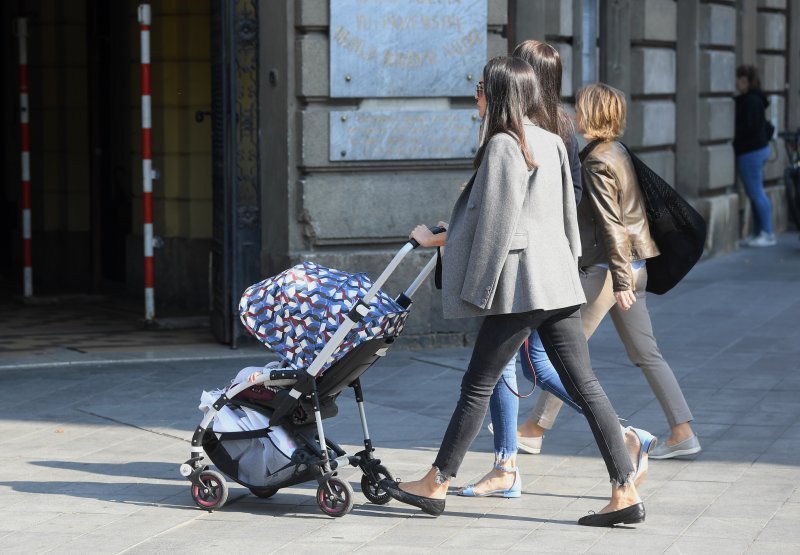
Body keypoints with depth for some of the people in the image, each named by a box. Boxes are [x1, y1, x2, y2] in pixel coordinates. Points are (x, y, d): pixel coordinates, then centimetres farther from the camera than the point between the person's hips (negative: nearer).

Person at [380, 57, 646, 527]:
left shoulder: (502, 146, -11)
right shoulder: (550, 143, 15)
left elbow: (497, 225, -13)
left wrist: (479, 292, -7)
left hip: (522, 285, -8)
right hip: (559, 281, 8)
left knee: (477, 385, 2)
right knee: (584, 386, 4)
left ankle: (436, 485, 11)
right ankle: (626, 492, 0)